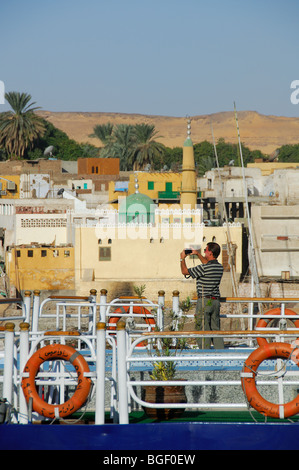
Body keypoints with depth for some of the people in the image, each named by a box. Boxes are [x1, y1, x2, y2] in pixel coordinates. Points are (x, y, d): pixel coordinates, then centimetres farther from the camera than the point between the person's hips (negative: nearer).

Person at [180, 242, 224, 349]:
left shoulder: (203, 268, -17)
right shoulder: (220, 267, 6)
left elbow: (185, 271, -5)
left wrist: (182, 258, 11)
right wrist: (198, 254, 37)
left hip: (204, 301, -7)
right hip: (216, 301, 7)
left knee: (203, 330, -3)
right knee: (216, 330, 11)